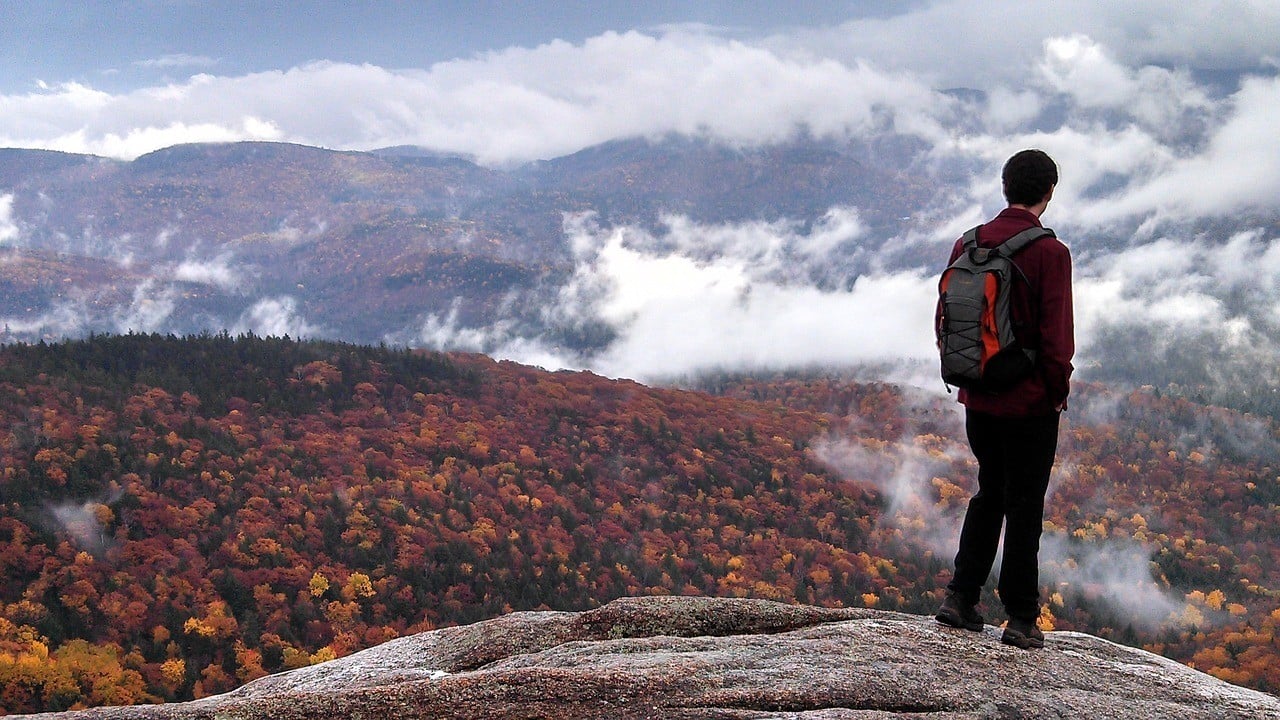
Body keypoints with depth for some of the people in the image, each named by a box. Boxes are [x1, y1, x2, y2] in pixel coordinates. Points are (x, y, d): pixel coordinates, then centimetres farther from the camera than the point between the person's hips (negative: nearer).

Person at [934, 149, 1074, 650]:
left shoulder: (968, 245, 2)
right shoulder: (1049, 252, -15)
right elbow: (1055, 332, -17)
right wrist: (1059, 388, -3)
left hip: (978, 398, 5)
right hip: (1030, 402, -5)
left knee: (989, 494, 20)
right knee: (1024, 506, 5)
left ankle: (960, 596, 16)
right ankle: (1021, 619, 10)